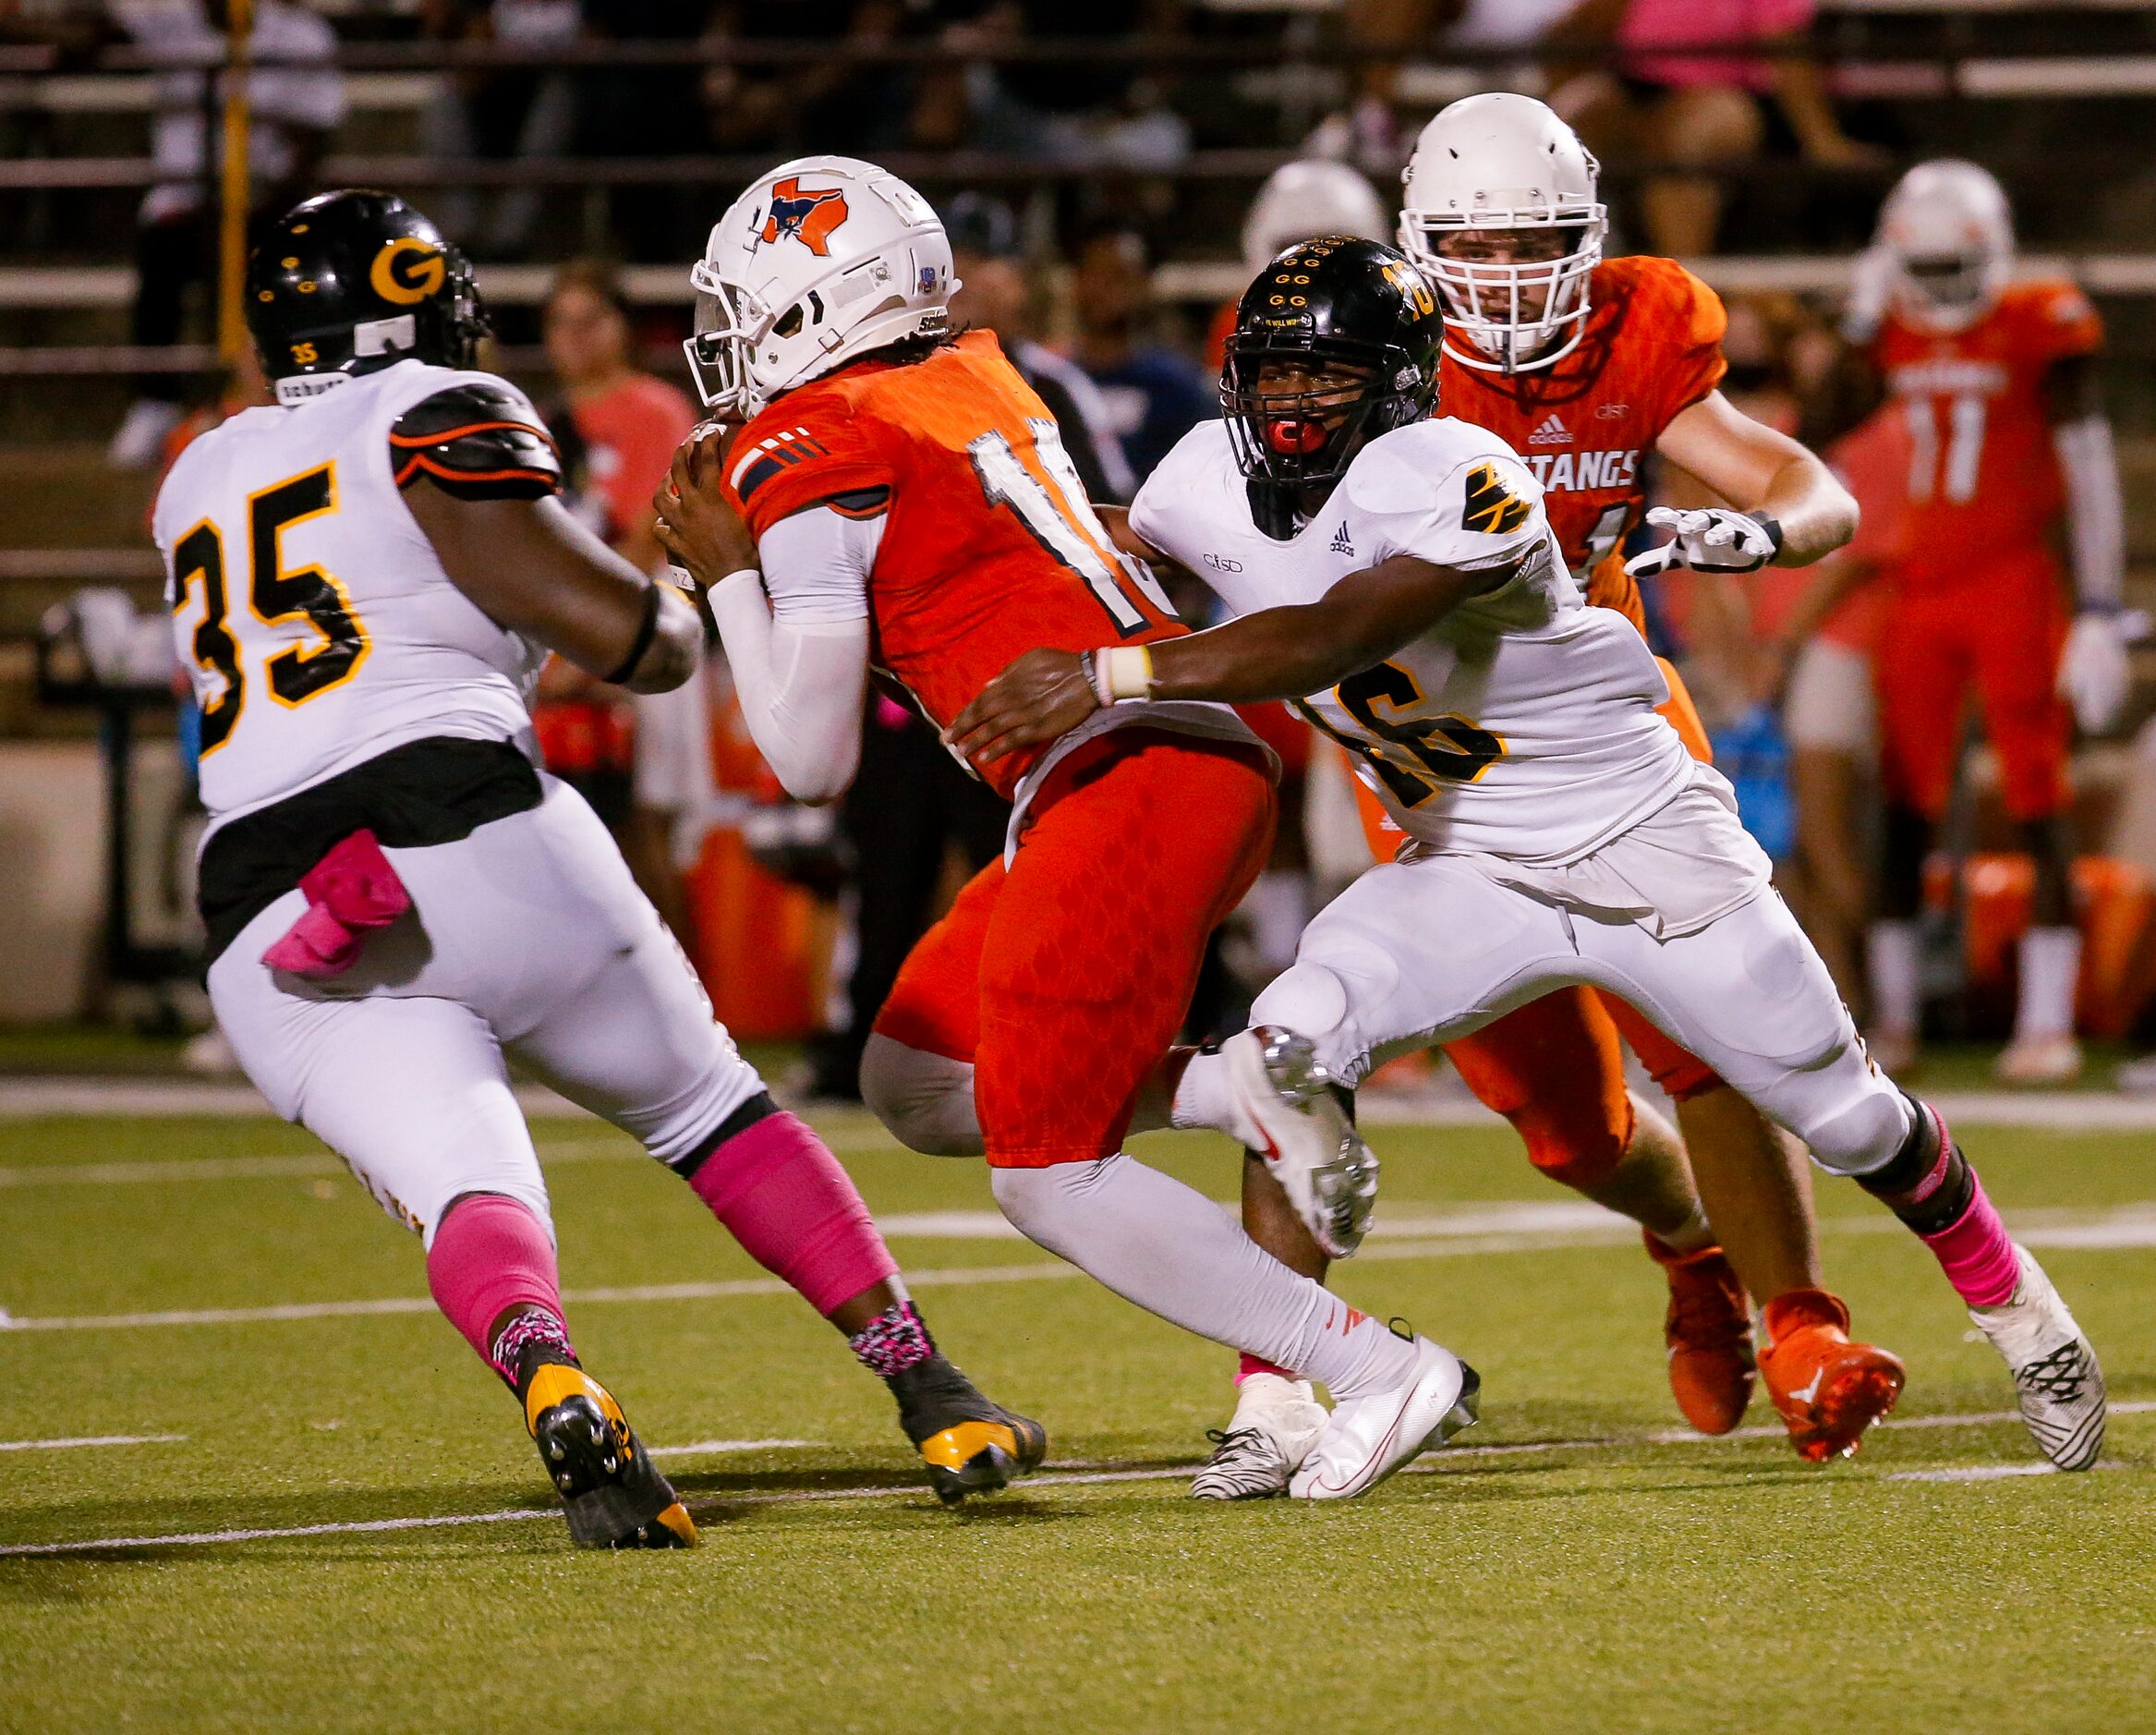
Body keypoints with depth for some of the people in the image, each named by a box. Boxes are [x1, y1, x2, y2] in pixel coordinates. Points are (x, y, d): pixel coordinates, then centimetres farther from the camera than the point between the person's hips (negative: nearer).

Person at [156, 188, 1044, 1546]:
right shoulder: (440, 418, 6)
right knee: (709, 1108, 16)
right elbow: (634, 639, -1)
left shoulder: (200, 482, 25)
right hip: (464, 826, -3)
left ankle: (551, 1386, -43)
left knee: (470, 1194, -10)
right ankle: (936, 1396, 13)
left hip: (274, 941, 3)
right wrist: (681, 590, 20)